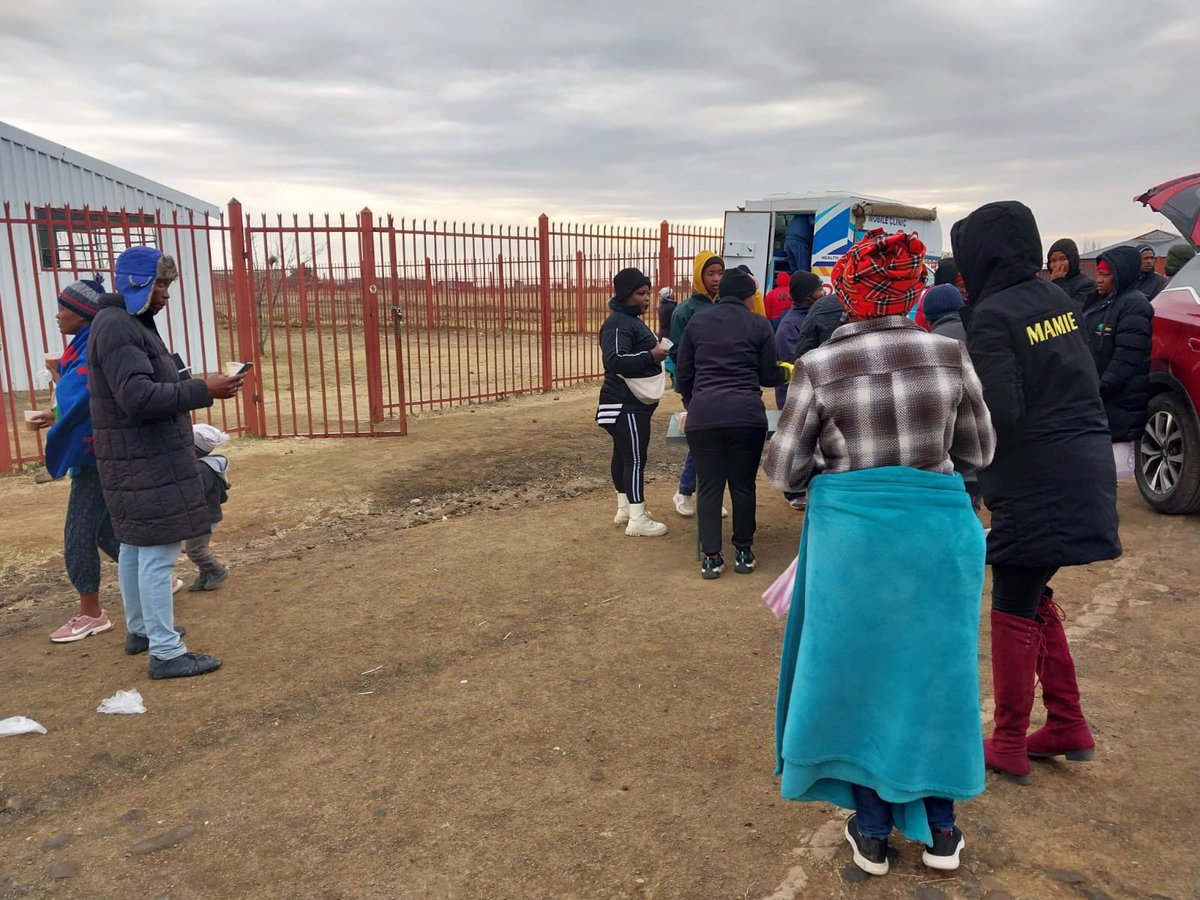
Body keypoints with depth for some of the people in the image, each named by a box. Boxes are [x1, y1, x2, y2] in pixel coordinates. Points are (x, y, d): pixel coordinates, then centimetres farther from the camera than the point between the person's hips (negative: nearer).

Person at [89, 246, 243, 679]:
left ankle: (140, 629, 32)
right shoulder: (117, 327, -17)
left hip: (139, 460, 11)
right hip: (144, 463, -11)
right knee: (158, 551, -8)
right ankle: (165, 652, -3)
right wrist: (204, 390, -25)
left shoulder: (129, 323, 16)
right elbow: (138, 397, -26)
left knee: (135, 545, 19)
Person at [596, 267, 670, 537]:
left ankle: (625, 509, 26)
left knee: (623, 455, 16)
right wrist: (651, 356, -24)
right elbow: (616, 360, -29)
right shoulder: (618, 323, -17)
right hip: (627, 406, -11)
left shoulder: (631, 320, 17)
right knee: (635, 459, -8)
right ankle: (637, 520, -4)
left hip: (631, 403, 11)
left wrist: (657, 349, 11)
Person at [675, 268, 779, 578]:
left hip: (702, 416, 1)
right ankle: (743, 552, 20)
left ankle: (711, 557, 9)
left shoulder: (697, 324, 13)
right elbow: (769, 377, 8)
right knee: (743, 485, 10)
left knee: (709, 487, 7)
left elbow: (683, 375, 16)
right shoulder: (759, 325, 6)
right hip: (746, 415, -1)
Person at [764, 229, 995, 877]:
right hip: (938, 530, 2)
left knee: (858, 667, 15)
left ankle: (872, 831, 28)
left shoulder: (818, 367, -11)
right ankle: (939, 829, 32)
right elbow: (979, 452, 6)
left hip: (851, 534, -2)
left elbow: (781, 470, -6)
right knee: (933, 667, 18)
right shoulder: (949, 354, -4)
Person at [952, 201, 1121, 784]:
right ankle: (1068, 727, 28)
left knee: (1014, 611, 5)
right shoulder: (1056, 300, 9)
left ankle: (1009, 746, 16)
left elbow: (997, 413, -22)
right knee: (1034, 597, 20)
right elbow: (1083, 383, 15)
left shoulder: (994, 315, -15)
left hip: (1036, 487, -8)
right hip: (1086, 474, 8)